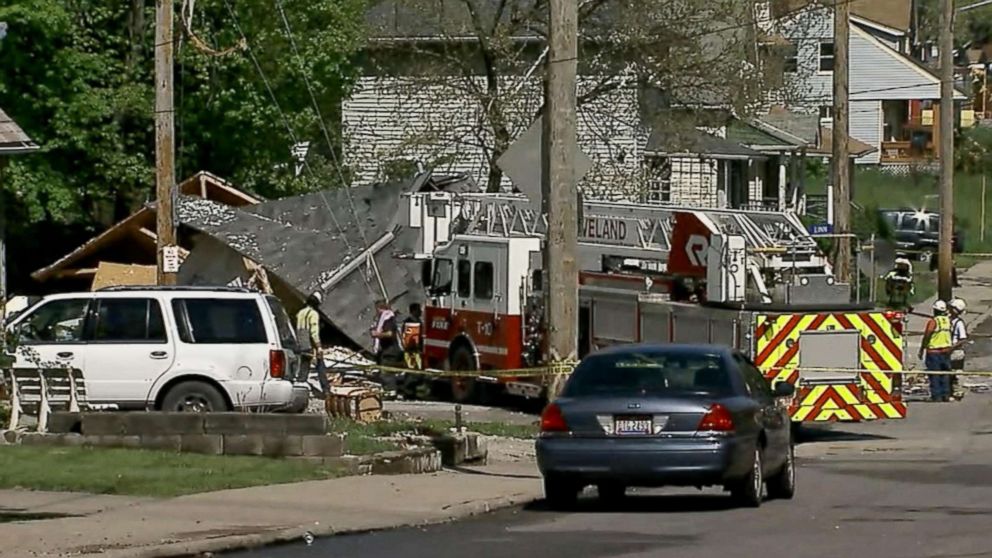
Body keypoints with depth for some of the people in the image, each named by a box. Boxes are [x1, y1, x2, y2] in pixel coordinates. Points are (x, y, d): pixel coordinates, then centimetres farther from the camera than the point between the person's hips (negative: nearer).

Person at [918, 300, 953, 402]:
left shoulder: (933, 321, -13)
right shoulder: (948, 320, 3)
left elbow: (926, 337, -13)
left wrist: (921, 350, -6)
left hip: (934, 351, -5)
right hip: (946, 351, 5)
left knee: (934, 375, -1)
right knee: (945, 374, 12)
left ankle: (936, 396, -3)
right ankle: (946, 395, 12)